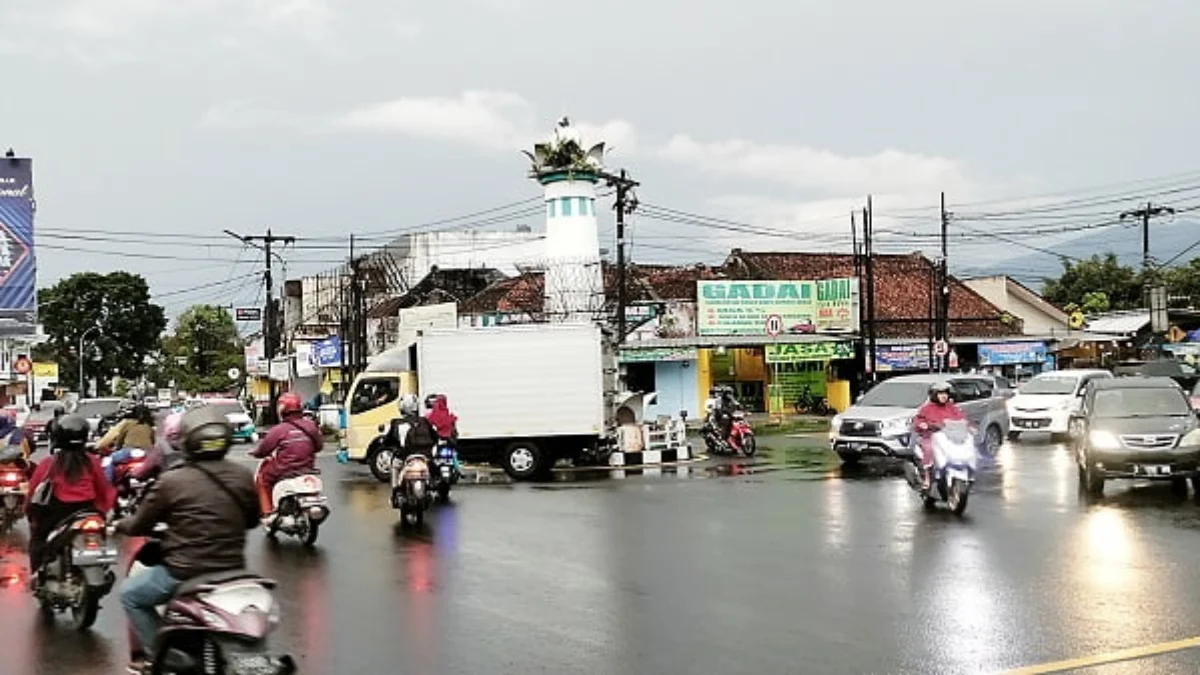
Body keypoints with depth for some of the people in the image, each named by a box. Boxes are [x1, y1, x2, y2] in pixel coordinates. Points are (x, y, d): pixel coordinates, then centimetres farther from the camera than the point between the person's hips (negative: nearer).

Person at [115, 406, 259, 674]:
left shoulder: (172, 480, -13)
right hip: (233, 571, 5)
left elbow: (140, 525, 0)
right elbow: (251, 519, 15)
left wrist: (121, 524, 22)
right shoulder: (244, 476, -1)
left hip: (184, 574, -4)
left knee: (130, 594, 20)